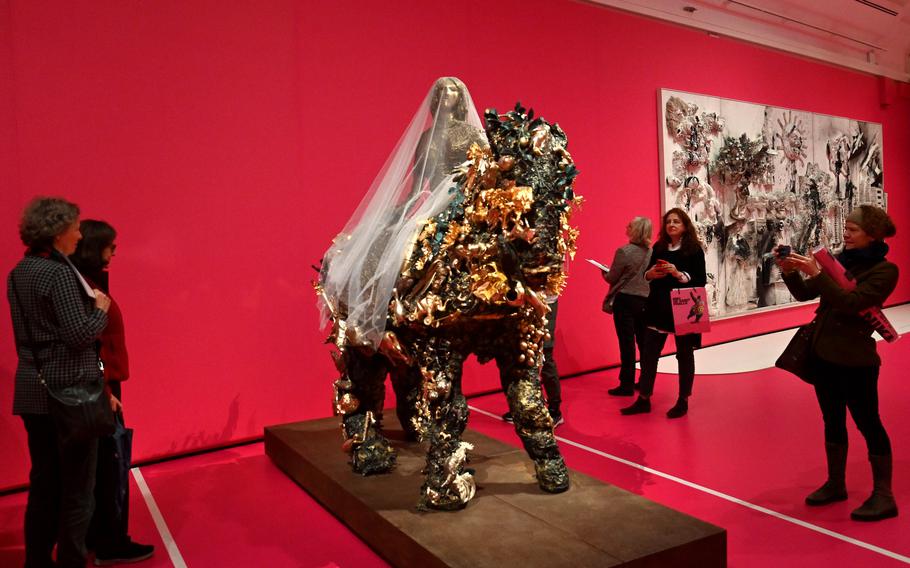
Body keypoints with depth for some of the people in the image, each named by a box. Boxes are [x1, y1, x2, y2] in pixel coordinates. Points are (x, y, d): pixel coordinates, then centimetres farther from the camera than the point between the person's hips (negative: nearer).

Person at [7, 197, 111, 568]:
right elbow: (80, 334, -20)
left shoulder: (18, 273, 10)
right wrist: (101, 310, -5)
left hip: (32, 389, 8)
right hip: (70, 389, -8)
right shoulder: (59, 273, -17)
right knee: (77, 487, 3)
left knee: (43, 482, 18)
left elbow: (32, 329, 17)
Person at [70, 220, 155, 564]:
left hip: (100, 385, 10)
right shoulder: (84, 288, -18)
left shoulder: (89, 283, 10)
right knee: (111, 465, 0)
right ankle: (111, 545, 12)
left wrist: (106, 387, 13)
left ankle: (97, 536, 30)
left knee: (100, 464, 17)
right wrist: (105, 391, -20)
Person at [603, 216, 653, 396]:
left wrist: (604, 273, 12)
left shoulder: (623, 251, -14)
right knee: (644, 342, 13)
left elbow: (612, 278, -8)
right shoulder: (651, 252, 3)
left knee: (627, 343, 0)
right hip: (645, 300, 6)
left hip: (625, 300, -6)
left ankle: (627, 385, 6)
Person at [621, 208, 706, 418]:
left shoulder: (694, 249, -6)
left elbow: (701, 280, -11)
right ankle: (643, 400, 12)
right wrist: (650, 274, -9)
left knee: (684, 354, 7)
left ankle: (683, 401, 19)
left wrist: (679, 274, -24)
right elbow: (647, 275, 13)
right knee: (648, 352, 3)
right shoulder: (658, 247, 8)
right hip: (658, 306, 4)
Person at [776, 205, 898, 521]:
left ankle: (883, 495, 14)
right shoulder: (839, 260, 6)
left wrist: (816, 273, -29)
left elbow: (852, 303, -24)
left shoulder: (884, 270, -11)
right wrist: (789, 271, -11)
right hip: (822, 353, 6)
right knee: (832, 421, 15)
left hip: (855, 360, -6)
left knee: (868, 424, 3)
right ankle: (835, 484, 28)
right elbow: (804, 294, 6)